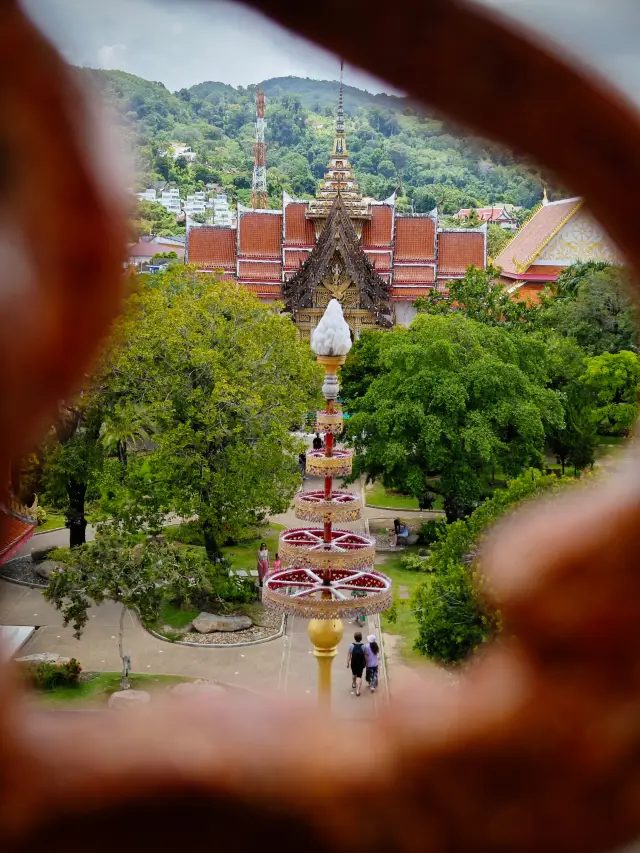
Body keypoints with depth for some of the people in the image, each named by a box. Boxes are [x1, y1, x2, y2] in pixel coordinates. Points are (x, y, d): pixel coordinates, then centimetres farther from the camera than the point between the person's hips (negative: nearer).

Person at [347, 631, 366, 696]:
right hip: (361, 664, -1)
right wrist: (366, 662, 9)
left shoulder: (351, 646, -16)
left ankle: (354, 684, 52)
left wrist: (347, 663, 2)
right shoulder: (363, 646, -16)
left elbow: (349, 655, -9)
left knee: (354, 674, 27)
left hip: (353, 664, 1)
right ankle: (357, 691, -1)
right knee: (359, 677, 6)